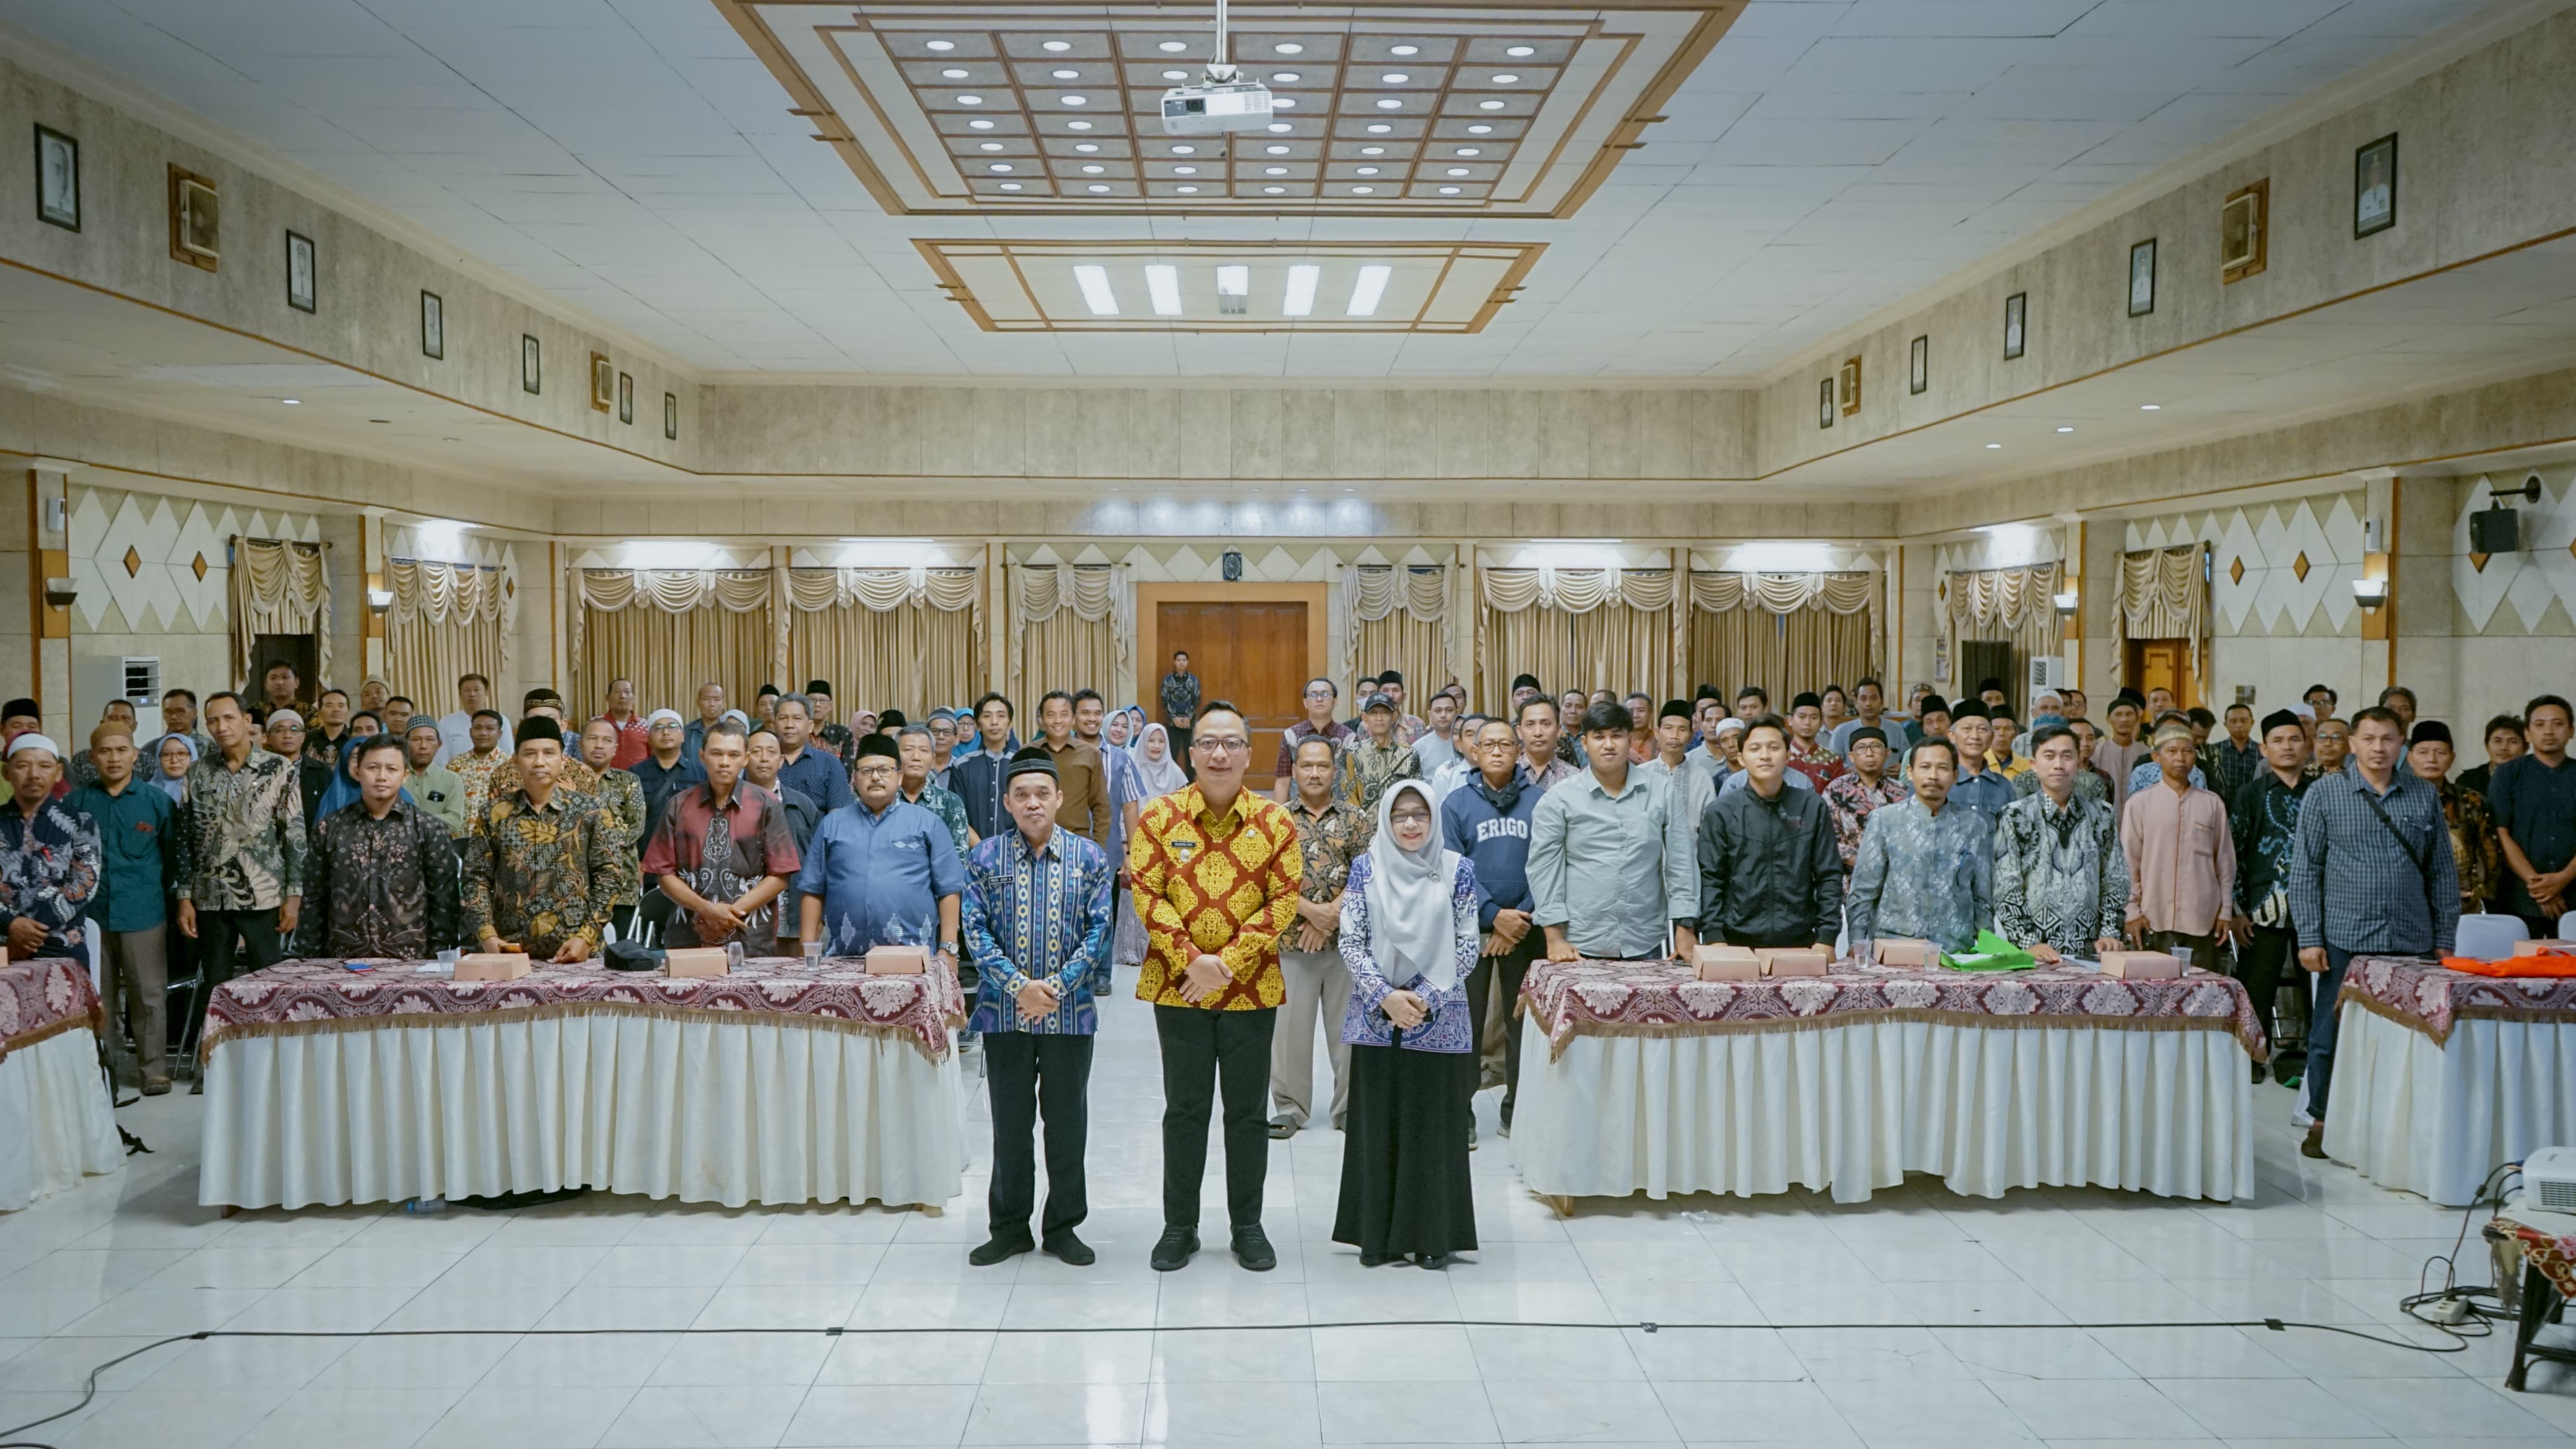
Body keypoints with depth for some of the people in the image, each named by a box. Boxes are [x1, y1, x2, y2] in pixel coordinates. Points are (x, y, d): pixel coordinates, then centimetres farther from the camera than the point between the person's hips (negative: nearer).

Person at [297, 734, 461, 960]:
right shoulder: (329, 828, 7)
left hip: (410, 963, -1)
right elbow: (314, 901, 9)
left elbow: (445, 902, -1)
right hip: (343, 963, 2)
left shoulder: (429, 829, 1)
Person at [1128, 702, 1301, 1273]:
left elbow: (1285, 898, -5)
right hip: (1177, 987, 0)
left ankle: (1248, 1226, 21)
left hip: (1252, 988, 0)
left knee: (1247, 1110, 9)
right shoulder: (1160, 817, -2)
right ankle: (1179, 1226, 20)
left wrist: (1230, 960, -13)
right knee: (1185, 1108, 9)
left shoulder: (1276, 822, -1)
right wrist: (1191, 960, -16)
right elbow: (1146, 893, -6)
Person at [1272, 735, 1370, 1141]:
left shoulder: (1355, 819, 5)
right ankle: (1289, 1107, 15)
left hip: (1346, 939, 0)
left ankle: (1350, 1107, 17)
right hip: (1292, 940, 0)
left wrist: (1332, 914, -13)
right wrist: (1311, 911, -15)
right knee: (1290, 1026, 3)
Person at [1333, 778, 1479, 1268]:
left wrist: (1426, 997, -12)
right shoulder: (1367, 869, 2)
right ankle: (1378, 1234, 17)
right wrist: (1385, 997, -13)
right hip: (1376, 1020, 1)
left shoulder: (1458, 871, 0)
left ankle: (1433, 1237, 15)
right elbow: (1350, 942, -1)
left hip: (1439, 1021, -1)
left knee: (1435, 1127, 3)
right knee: (1377, 1126, 6)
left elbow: (1467, 949, -1)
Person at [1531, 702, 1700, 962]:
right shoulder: (1559, 800, 0)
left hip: (1645, 947, 2)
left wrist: (1685, 929, 1)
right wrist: (1555, 938, -8)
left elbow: (1681, 864, 6)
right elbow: (1544, 868, -2)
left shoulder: (1662, 794, 6)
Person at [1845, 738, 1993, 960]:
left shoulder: (1975, 827, 10)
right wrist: (1858, 946, -5)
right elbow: (1862, 893, 3)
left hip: (1954, 953, 1)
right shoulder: (1883, 820, 5)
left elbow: (1983, 900, 14)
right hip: (1890, 950, -1)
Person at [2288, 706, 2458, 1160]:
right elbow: (2305, 870, -2)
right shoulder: (2325, 793, 0)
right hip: (2345, 939, -2)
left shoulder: (2424, 796, 7)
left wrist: (2445, 939, 7)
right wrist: (2309, 938, -7)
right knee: (2330, 1035, 3)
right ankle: (2321, 1122, 16)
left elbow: (2443, 873, 10)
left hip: (2412, 941, 2)